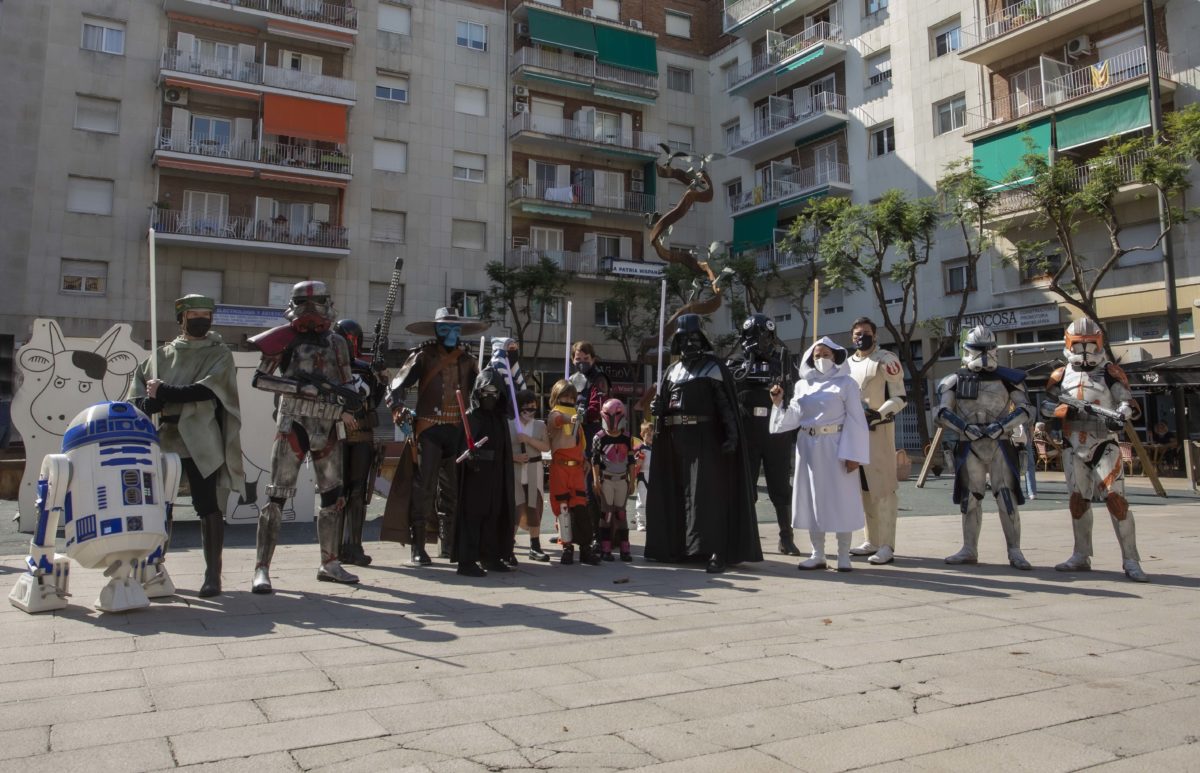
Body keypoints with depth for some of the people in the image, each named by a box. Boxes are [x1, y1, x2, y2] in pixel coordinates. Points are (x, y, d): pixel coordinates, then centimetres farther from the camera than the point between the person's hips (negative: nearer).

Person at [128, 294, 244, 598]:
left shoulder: (220, 354, 4)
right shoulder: (163, 354, 16)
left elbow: (205, 390, -12)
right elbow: (137, 392, 10)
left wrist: (163, 393, -12)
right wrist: (150, 401, -12)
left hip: (202, 441, -4)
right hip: (165, 438, 4)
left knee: (208, 505, -7)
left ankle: (213, 574, -3)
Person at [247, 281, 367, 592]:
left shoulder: (336, 343, 11)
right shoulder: (286, 339, -1)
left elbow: (346, 383, 16)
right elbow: (259, 378, -6)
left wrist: (355, 389, -6)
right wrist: (297, 386, -17)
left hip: (327, 428, 5)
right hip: (292, 425, -5)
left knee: (333, 496, 10)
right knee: (278, 496, -7)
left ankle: (329, 564, 22)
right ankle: (261, 569, -2)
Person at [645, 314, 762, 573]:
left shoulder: (715, 368, -1)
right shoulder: (672, 371, 17)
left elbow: (727, 404, -8)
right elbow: (662, 404, 19)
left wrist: (731, 435, -18)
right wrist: (657, 408, -4)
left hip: (704, 438, -6)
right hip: (675, 440, 6)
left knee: (706, 493, -9)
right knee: (674, 493, 10)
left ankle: (716, 551, -9)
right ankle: (677, 545, 21)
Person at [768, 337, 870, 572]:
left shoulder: (846, 383, -1)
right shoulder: (803, 385, 10)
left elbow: (855, 420, -7)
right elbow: (794, 418, 7)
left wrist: (853, 454, -14)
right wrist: (779, 403, -10)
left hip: (836, 447, -4)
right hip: (808, 448, 4)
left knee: (840, 499, 0)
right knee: (812, 499, 7)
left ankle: (843, 555, 9)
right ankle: (818, 555, 16)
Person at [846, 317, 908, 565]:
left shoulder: (885, 360, -5)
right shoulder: (848, 364, 16)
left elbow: (900, 397, -9)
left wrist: (879, 414, -22)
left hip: (879, 429, -7)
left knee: (882, 488, -8)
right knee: (864, 488, 12)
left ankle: (886, 546, -6)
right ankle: (873, 541, 22)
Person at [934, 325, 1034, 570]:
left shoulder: (1007, 378, 4)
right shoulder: (955, 380, 4)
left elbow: (1025, 409, 2)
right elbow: (942, 413, -2)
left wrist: (1002, 425, -13)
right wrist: (965, 427, -15)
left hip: (999, 445, -1)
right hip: (969, 446, 1)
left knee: (1007, 497, -5)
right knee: (969, 498, 7)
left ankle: (1015, 551, 3)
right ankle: (969, 550, 16)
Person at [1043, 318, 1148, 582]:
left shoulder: (1110, 372, 0)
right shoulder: (1061, 375, 9)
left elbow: (1127, 401, -9)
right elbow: (1045, 405, 3)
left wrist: (1120, 416, -31)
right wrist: (1067, 410, -17)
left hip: (1104, 446, -3)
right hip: (1074, 448, 4)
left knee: (1115, 498, -11)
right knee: (1078, 500, 9)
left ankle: (1130, 561, -5)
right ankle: (1081, 557, 20)